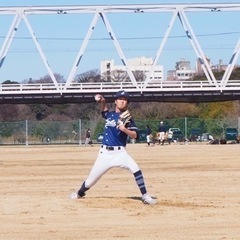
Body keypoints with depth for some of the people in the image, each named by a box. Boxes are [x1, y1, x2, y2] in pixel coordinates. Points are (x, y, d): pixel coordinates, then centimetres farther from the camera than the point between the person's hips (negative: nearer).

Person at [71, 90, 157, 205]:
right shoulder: (109, 114, 11)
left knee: (136, 169, -26)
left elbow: (135, 135, -9)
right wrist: (102, 100, 15)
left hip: (120, 152, -3)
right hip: (105, 152, 3)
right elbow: (104, 109, 35)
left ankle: (145, 196, -19)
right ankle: (80, 193, 34)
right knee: (91, 179, 6)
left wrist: (124, 129, -27)